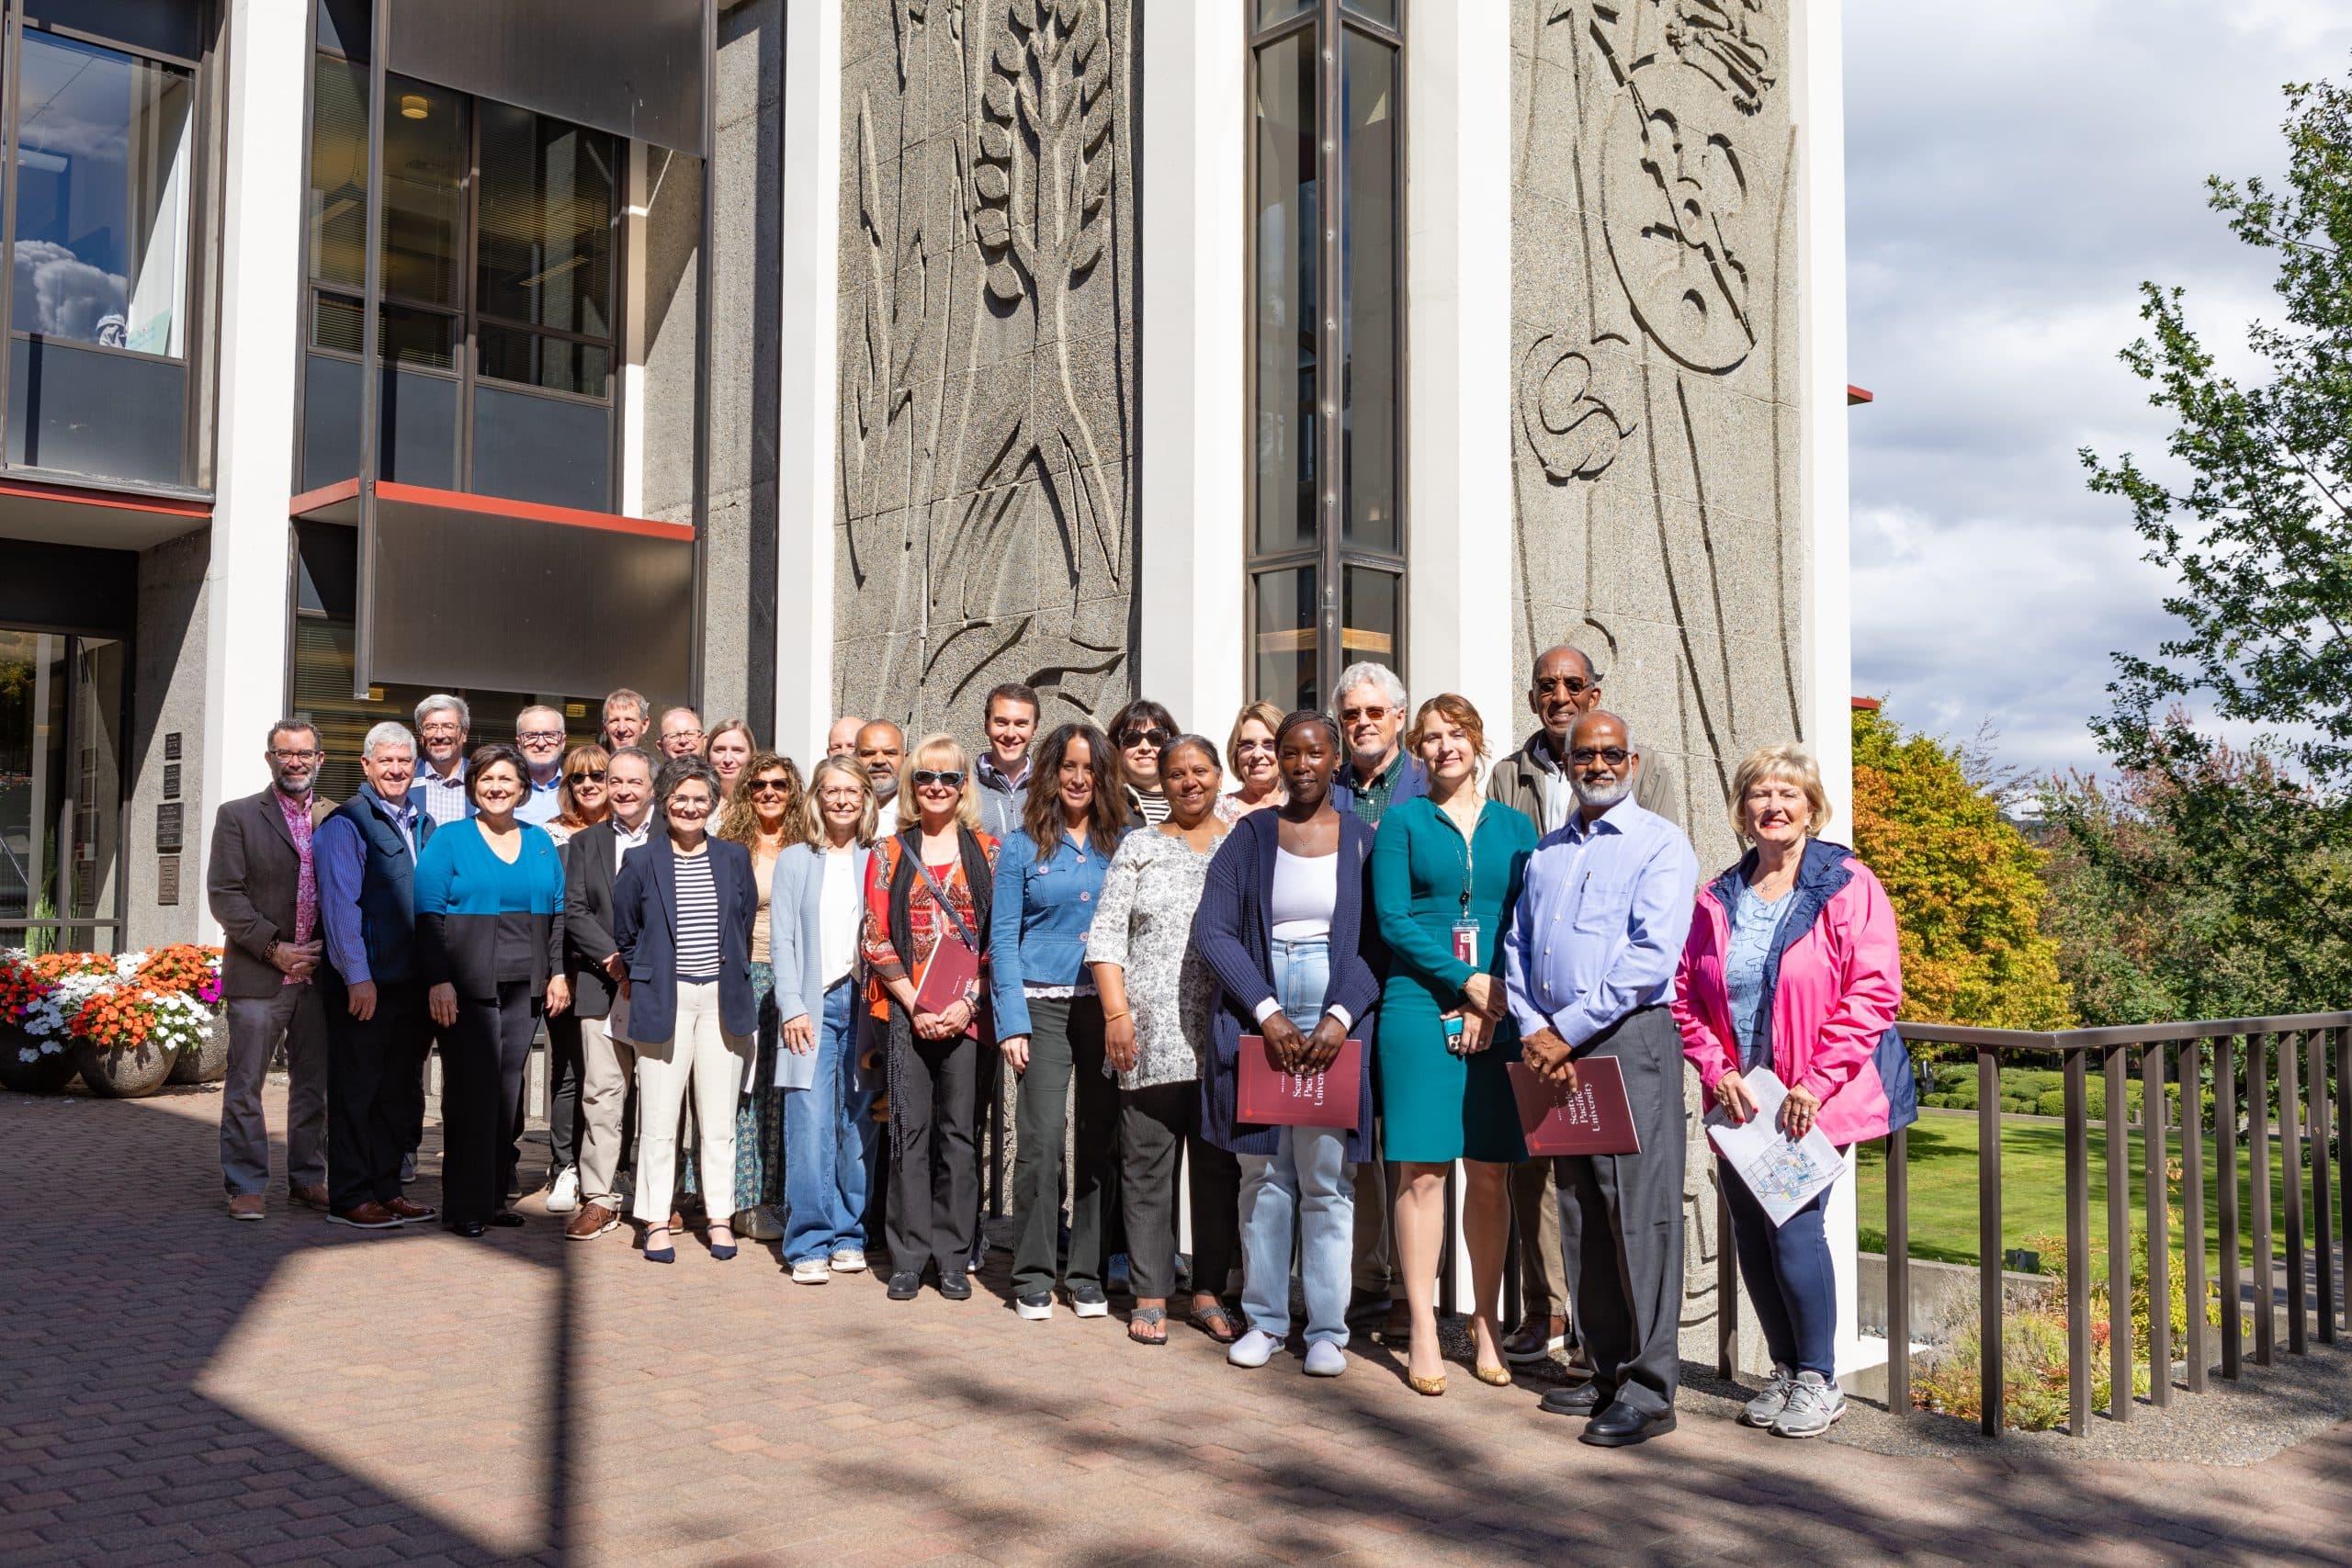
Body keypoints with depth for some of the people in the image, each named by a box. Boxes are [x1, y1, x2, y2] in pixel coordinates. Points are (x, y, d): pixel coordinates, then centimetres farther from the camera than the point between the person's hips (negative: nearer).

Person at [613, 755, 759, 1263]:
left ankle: (720, 1218, 15)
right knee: (659, 1120, 2)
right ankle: (656, 1222, 10)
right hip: (664, 1001, -2)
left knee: (719, 1120, 6)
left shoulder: (734, 858, 7)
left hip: (722, 999, 2)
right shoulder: (641, 861, 1)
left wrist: (734, 979, 11)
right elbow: (623, 932, 9)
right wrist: (646, 975, 10)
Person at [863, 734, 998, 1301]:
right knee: (910, 1128, 1)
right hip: (906, 1007, 0)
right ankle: (909, 1257, 9)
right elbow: (877, 938, 3)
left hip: (967, 1011, 0)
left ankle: (953, 1258, 12)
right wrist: (915, 1005, -6)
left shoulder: (987, 851, 7)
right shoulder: (890, 851, 7)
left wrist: (967, 1002, -8)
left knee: (959, 1130, 3)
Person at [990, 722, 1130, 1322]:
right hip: (1043, 1005, -2)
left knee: (1100, 1138, 2)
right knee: (1041, 1138, -8)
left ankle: (1088, 1276, 13)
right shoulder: (1022, 848, 6)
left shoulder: (1123, 844, 10)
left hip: (1109, 1004, 2)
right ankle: (1033, 1277, 4)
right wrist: (1011, 1021, -6)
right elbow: (1003, 939, 3)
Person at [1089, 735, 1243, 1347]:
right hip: (1151, 1033, -1)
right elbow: (1106, 936, 3)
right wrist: (1117, 1013, -7)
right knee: (1148, 1163, 2)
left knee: (1220, 1164, 5)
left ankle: (1209, 1293, 15)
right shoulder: (1139, 848, 7)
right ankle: (1150, 1296, 10)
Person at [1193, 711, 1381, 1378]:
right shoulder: (1251, 836, 6)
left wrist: (1340, 1017, -14)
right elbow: (1212, 929, -2)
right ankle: (1265, 1319, 16)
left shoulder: (1363, 840, 5)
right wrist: (1266, 1012, -11)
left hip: (1336, 1025, -1)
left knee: (1327, 1179, -1)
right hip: (1258, 1019, 1)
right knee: (1264, 1174, 6)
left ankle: (1328, 1329, 9)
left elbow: (1377, 940, -1)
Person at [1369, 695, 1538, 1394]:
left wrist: (1496, 1002, -8)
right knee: (1423, 1171, -2)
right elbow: (1392, 919, -2)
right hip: (1420, 1008, -2)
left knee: (1490, 1173, 4)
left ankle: (1486, 1326, 15)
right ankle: (1423, 1332, 4)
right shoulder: (1402, 821, 7)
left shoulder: (1515, 828, 13)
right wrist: (1468, 982, -11)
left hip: (1500, 1016, 2)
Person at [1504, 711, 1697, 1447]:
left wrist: (1568, 1031, -14)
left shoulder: (1660, 844, -2)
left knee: (1639, 1212, -7)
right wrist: (1532, 1033, -2)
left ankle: (1648, 1388, -2)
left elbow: (1652, 955, -13)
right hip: (1555, 1051, 7)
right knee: (1581, 1213, 10)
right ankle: (1607, 1368, 19)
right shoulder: (1545, 853, 18)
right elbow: (1517, 948, 15)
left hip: (1630, 1037, -6)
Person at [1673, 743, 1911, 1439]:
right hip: (1740, 1099, 5)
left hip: (1818, 1098, -5)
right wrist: (1717, 1073, -4)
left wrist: (1815, 1083, -15)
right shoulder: (1717, 900, 9)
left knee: (1794, 1228, -11)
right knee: (1750, 1235, 8)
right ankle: (1784, 1370, 26)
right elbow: (1686, 996, 11)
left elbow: (1873, 993, -10)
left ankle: (1818, 1381, 8)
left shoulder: (1849, 887, -4)